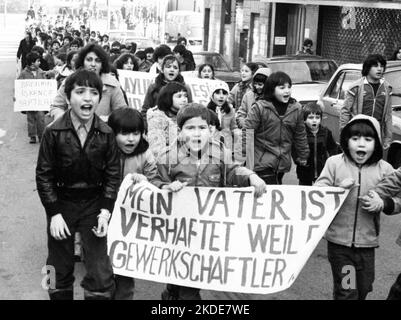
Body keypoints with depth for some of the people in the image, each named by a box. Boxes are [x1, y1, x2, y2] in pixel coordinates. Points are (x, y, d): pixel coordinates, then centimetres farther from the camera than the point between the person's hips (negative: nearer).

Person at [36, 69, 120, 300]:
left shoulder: (106, 134, -8)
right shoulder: (53, 133, -12)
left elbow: (113, 174, -3)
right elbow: (44, 175, -7)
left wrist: (105, 211, -13)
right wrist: (54, 213, -13)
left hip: (95, 205, 0)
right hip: (61, 203, 0)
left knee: (101, 274, 0)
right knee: (60, 272, 13)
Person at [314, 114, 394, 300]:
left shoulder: (384, 169, -2)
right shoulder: (334, 163, -5)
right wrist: (338, 189, -22)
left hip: (367, 241, 3)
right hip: (339, 240, -2)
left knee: (364, 288, 17)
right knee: (345, 291, 0)